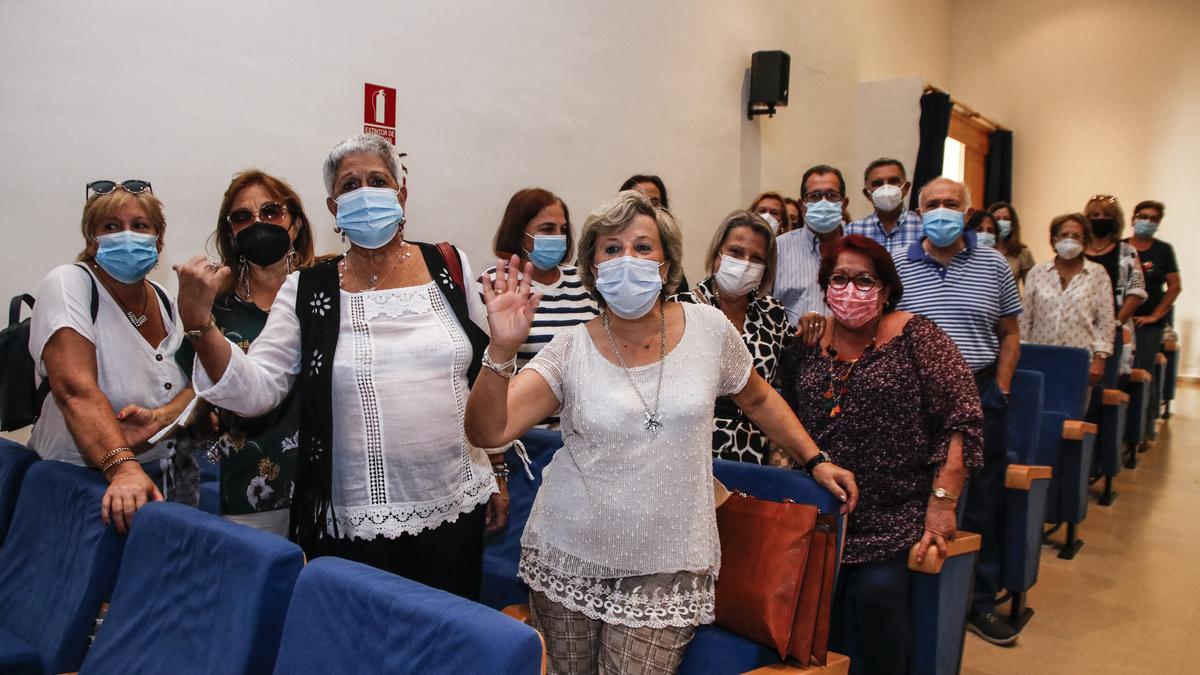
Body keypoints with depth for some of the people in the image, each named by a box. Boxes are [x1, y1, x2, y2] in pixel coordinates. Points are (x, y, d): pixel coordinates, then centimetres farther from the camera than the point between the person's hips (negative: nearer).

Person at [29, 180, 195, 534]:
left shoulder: (164, 301, 6)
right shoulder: (68, 284, -9)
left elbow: (198, 388, 3)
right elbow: (77, 390, -23)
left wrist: (158, 418, -18)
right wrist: (123, 467, -36)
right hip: (87, 484, -4)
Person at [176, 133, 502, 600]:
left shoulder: (450, 267, 3)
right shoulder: (307, 290, 0)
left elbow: (487, 377, 9)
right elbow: (254, 391, -5)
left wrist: (497, 472, 11)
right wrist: (199, 325, -20)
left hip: (455, 509, 2)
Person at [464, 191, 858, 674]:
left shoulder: (708, 328, -4)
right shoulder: (571, 350, -6)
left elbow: (758, 400, 14)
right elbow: (488, 432, -15)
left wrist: (815, 460, 10)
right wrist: (502, 350, -29)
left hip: (668, 568, 0)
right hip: (570, 559, 1)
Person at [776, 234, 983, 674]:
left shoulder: (915, 337, -3)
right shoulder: (807, 346, 8)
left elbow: (962, 420, -8)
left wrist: (943, 501, -14)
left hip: (897, 518, -2)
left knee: (878, 588, -22)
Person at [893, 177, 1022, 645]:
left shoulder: (994, 265, 5)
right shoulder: (897, 269, 2)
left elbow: (1009, 333, 10)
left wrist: (1000, 389, 2)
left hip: (979, 397, 1)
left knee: (982, 504, 8)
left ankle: (980, 603, 22)